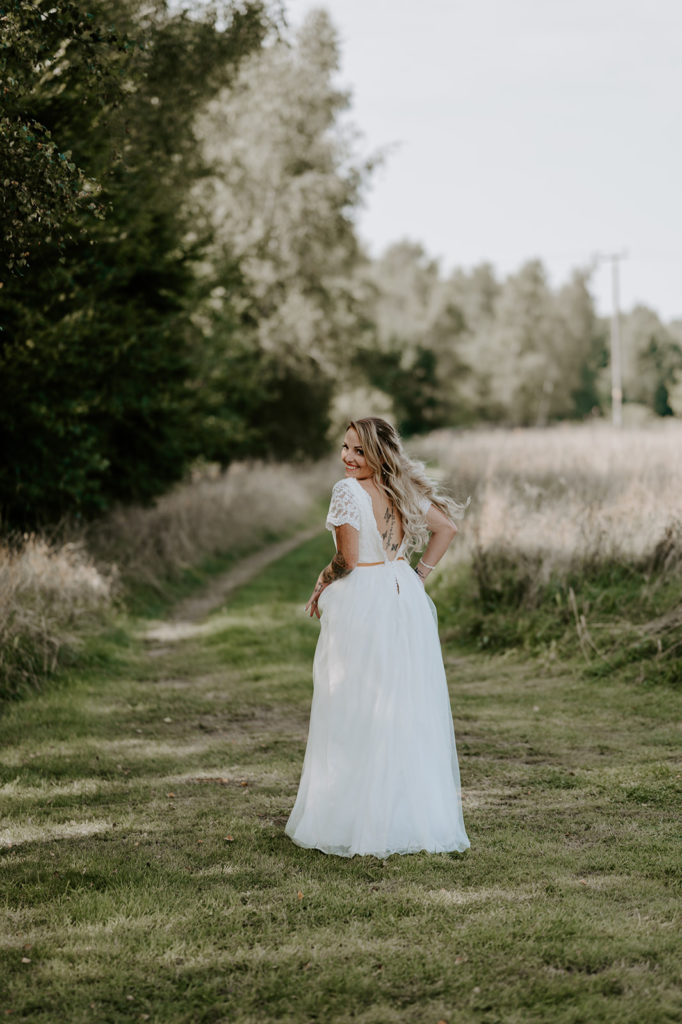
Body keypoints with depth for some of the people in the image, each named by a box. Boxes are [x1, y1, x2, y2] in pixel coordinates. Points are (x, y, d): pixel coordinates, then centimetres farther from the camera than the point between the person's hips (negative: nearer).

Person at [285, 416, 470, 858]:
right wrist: (420, 575, 14)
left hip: (361, 605, -6)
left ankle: (359, 819, 7)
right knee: (408, 712, 11)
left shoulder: (348, 491, -14)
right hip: (406, 602, 7)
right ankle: (417, 814, 18)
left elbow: (347, 560, -15)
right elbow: (447, 527, 14)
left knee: (357, 716, 2)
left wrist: (322, 585, 3)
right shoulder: (404, 491, 6)